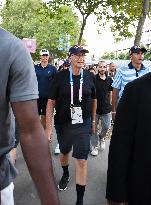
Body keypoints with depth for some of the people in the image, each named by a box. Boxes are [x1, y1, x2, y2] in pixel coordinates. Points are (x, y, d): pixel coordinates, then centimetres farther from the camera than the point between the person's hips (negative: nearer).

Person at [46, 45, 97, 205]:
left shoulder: (90, 77, -4)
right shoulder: (60, 77, -10)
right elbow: (51, 102, -8)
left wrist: (93, 121, 13)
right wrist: (48, 127, -11)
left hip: (83, 124, 0)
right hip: (63, 123, 1)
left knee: (82, 160, -3)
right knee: (64, 151, 23)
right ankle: (65, 174, 55)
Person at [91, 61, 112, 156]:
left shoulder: (109, 80, 4)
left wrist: (109, 104, 13)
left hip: (106, 108, 3)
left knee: (106, 127, 7)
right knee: (94, 128, 6)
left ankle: (102, 137, 38)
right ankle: (94, 146, 21)